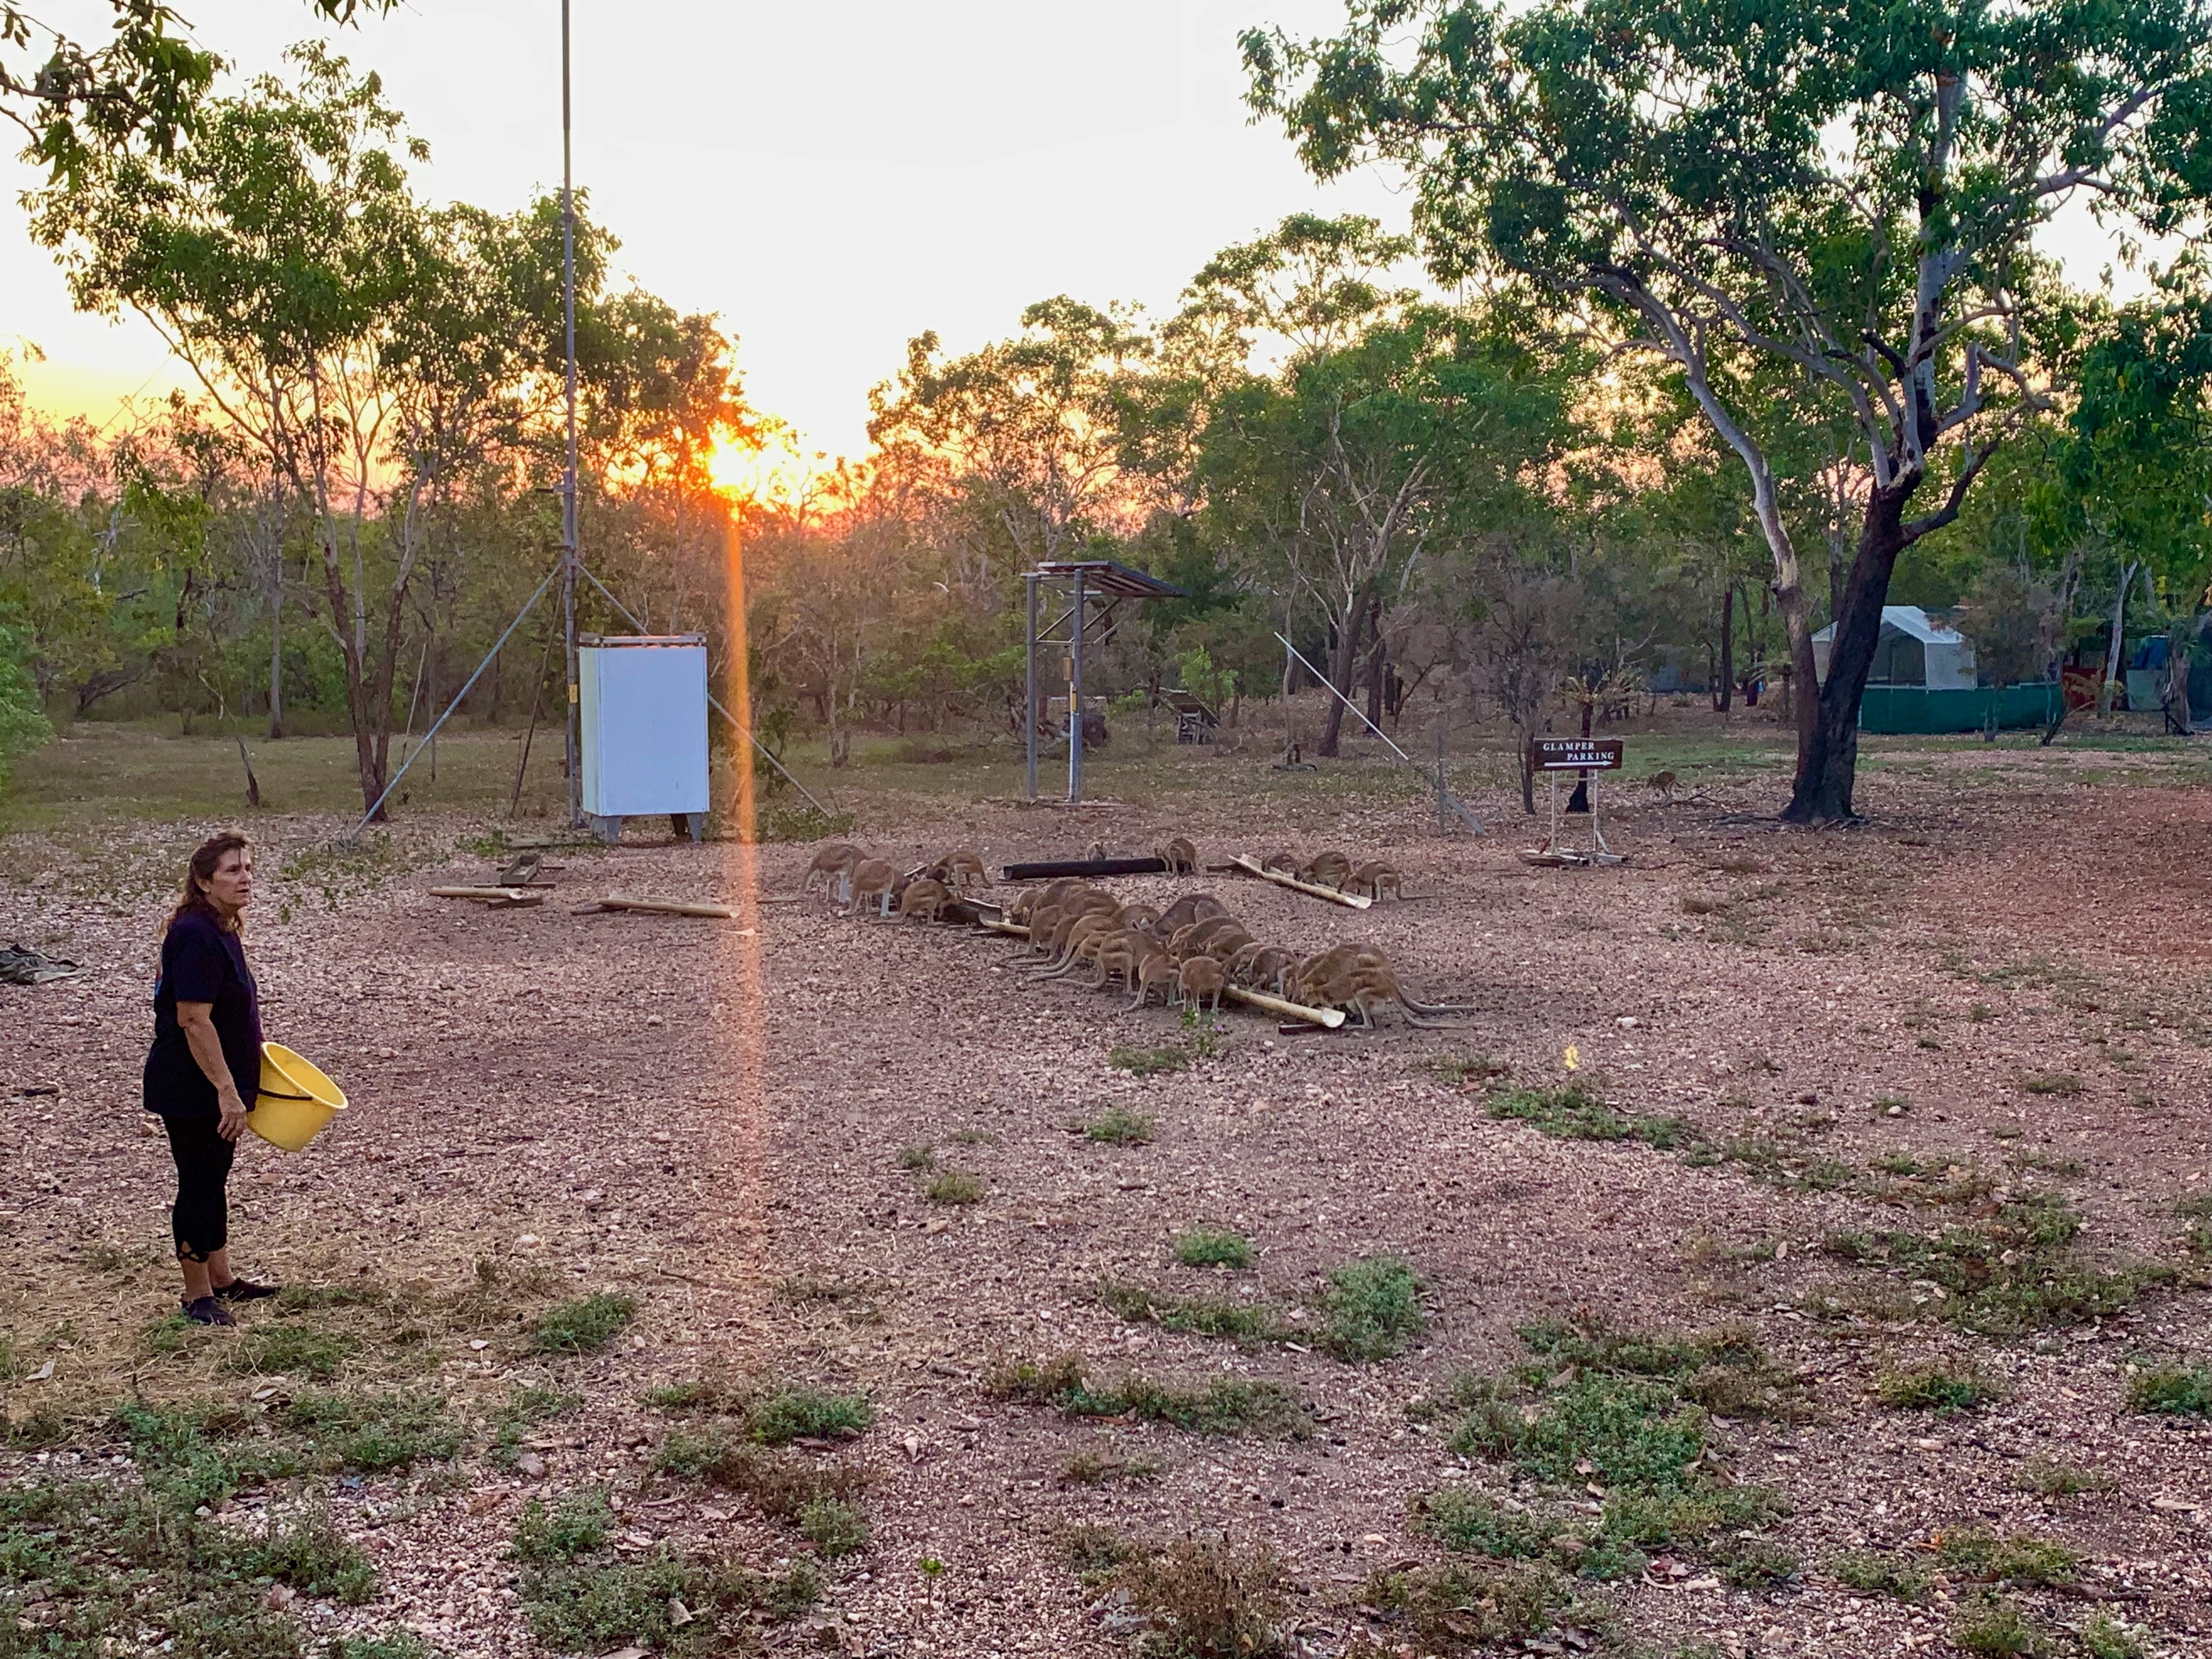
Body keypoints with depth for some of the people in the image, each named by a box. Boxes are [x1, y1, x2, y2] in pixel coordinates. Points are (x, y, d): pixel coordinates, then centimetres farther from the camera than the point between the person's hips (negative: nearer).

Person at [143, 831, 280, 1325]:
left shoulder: (222, 931, 8)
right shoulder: (196, 936, -23)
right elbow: (194, 1021, -27)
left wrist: (234, 1084, 25)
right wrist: (227, 1090, -26)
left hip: (214, 1086, 10)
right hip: (191, 1090, -10)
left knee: (214, 1178, 19)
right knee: (199, 1185, 1)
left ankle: (222, 1279, 32)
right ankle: (198, 1297, 14)